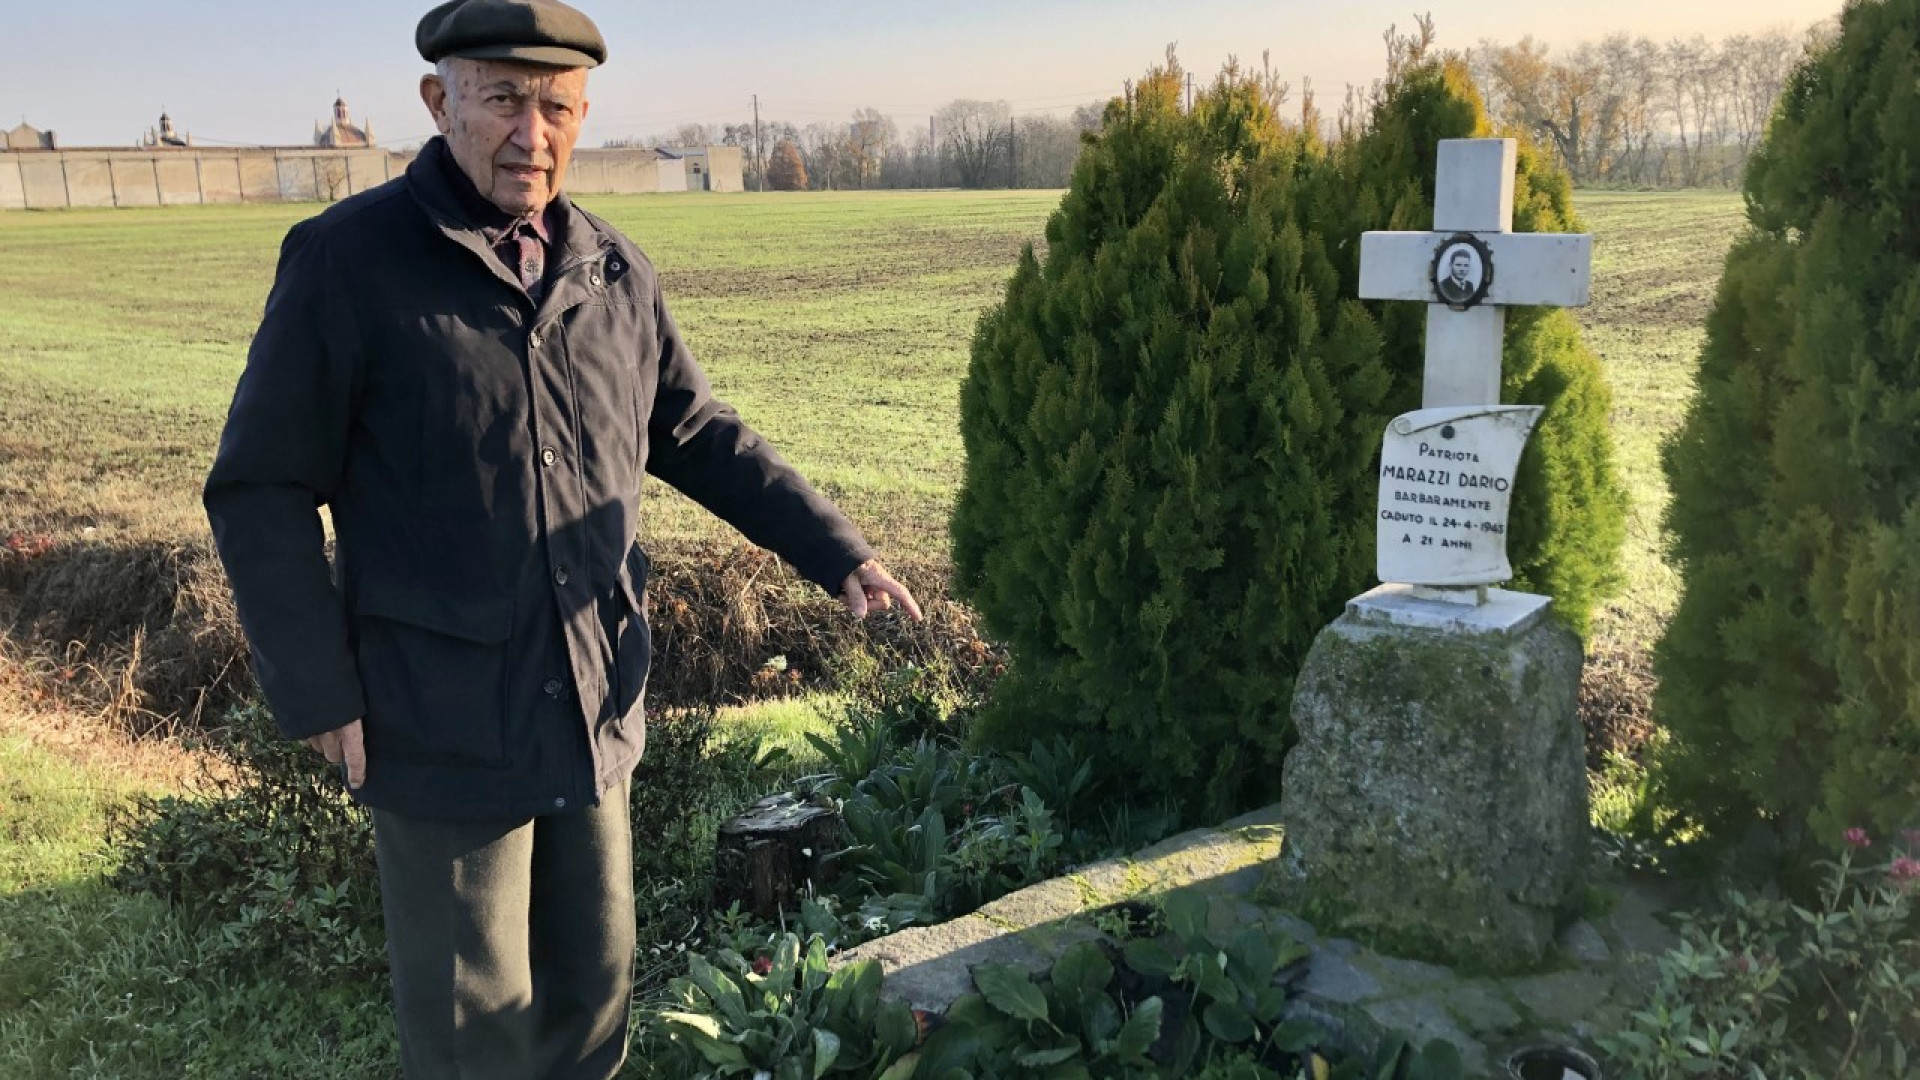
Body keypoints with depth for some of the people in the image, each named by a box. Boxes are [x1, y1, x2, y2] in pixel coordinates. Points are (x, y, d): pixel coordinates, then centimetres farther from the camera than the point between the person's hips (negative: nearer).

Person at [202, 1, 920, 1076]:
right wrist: (319, 696, -12)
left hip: (597, 709, 5)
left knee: (596, 982, 20)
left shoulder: (615, 270, 3)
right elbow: (262, 492, -9)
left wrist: (836, 549, 3)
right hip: (447, 733, -5)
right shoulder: (348, 260, -12)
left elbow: (700, 433, 11)